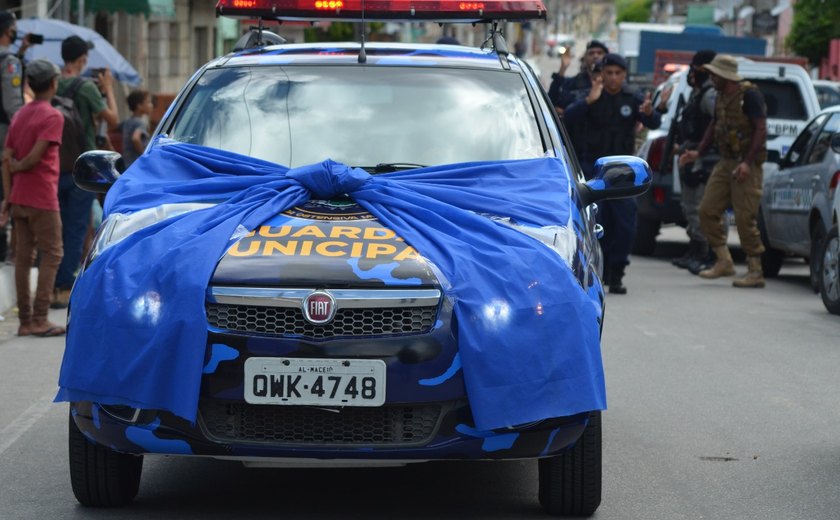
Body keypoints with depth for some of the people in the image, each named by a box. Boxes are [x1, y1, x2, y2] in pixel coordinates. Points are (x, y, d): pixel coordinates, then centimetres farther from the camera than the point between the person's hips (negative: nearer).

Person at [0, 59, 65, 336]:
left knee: (23, 256, 8)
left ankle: (25, 320, 10)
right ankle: (40, 319, -7)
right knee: (51, 255, -2)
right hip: (42, 199, -7)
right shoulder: (52, 116, -11)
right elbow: (35, 157, -19)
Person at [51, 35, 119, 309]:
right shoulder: (86, 88, -13)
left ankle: (54, 286, 13)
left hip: (56, 167, 5)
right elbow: (113, 119, -9)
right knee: (76, 229, -1)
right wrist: (108, 89, 5)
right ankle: (66, 288, -3)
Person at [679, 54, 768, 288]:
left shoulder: (749, 95, -13)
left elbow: (761, 129, -18)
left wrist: (747, 163, -24)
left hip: (746, 165, -9)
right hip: (725, 163, 9)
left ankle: (755, 272, -1)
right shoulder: (721, 96, 12)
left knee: (745, 218, -8)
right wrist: (699, 152, 16)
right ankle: (724, 262, 12)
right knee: (708, 210, 3)